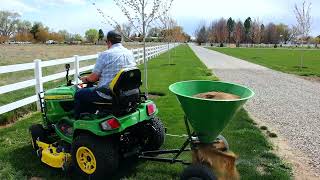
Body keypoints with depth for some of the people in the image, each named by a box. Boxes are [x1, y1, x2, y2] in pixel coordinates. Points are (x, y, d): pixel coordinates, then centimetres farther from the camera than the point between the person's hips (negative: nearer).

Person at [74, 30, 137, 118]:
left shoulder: (105, 55, -16)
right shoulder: (130, 53, 4)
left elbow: (93, 78, -10)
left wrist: (85, 79, 12)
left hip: (107, 95, -7)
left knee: (79, 94, 15)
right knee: (93, 90, 33)